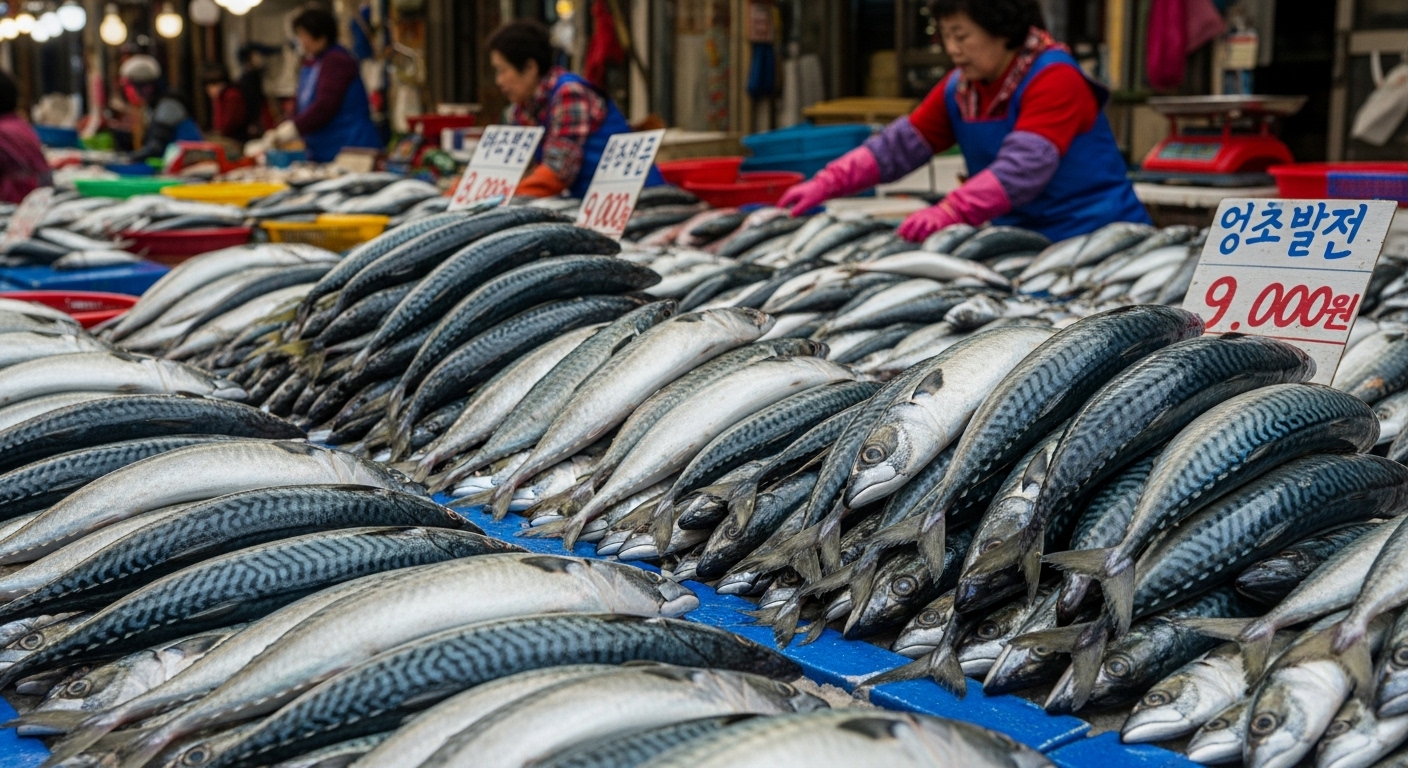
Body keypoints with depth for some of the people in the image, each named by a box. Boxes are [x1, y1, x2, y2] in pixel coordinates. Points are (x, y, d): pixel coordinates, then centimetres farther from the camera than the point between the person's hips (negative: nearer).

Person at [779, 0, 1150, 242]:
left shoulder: (1054, 79, -17)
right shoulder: (959, 88, 5)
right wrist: (826, 184, -7)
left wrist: (948, 214, -39)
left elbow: (1021, 168, -29)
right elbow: (900, 144, 4)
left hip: (1095, 235, -6)